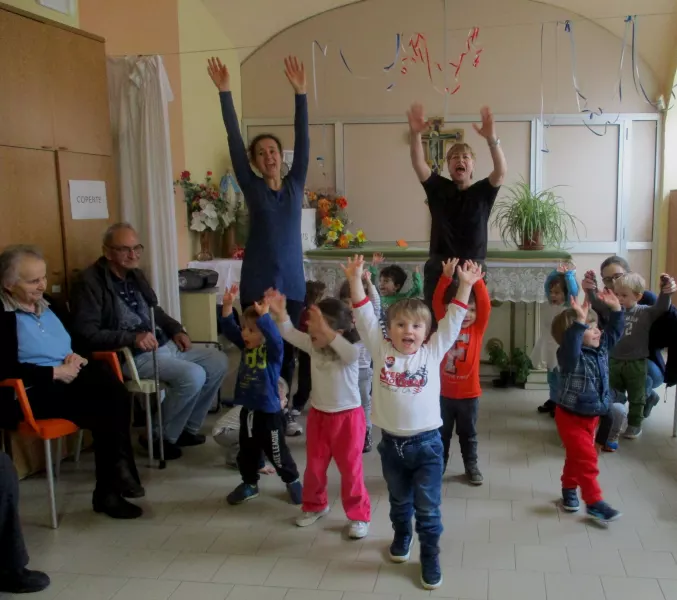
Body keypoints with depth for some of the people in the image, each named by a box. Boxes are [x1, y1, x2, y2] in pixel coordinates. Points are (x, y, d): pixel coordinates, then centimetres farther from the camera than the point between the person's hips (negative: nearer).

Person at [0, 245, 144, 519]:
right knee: (105, 413, -28)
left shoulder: (49, 305, 16)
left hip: (70, 377, 7)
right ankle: (121, 474, -6)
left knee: (119, 397, -23)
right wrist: (56, 372, -16)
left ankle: (108, 490, -15)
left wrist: (77, 357, 1)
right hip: (37, 391, -7)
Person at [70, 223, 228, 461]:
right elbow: (87, 334, -22)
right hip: (131, 356, -9)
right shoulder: (91, 282, -13)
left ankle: (188, 428, 13)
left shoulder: (135, 275, 14)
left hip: (165, 345, 9)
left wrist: (176, 330, 8)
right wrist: (133, 338, -30)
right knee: (193, 375, -28)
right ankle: (161, 437, -5)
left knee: (218, 361, 2)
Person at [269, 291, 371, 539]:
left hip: (347, 417, -5)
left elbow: (350, 353, -44)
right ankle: (314, 505, 40)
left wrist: (325, 331, -55)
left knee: (351, 469, 6)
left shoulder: (350, 351, -21)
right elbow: (290, 334, -11)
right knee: (314, 466, 18)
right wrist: (279, 312, -30)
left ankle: (359, 515, 22)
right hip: (318, 415, 6)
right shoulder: (313, 345, -4)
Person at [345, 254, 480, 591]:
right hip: (391, 443, 2)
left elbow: (452, 321, -6)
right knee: (399, 502, 23)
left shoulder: (433, 352, -2)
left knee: (428, 509, 7)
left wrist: (465, 285, -13)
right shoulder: (381, 351, -3)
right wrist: (355, 280, -15)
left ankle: (430, 558, 23)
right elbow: (364, 317, -7)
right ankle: (401, 537, 48)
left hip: (426, 443, -1)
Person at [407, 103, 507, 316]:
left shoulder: (482, 192, 4)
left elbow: (501, 171, -15)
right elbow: (418, 164, -8)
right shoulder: (438, 188, 6)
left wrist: (492, 139, -32)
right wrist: (415, 133, -27)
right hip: (439, 268, 1)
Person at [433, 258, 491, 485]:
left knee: (468, 434, 16)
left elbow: (486, 306, -18)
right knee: (441, 433, 14)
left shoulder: (478, 328, -4)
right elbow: (436, 302, -15)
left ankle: (471, 466, 32)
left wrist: (477, 281, -31)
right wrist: (446, 277, -30)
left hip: (469, 393, 0)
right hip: (444, 392, 0)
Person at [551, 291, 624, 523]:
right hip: (571, 417, -8)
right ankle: (595, 503, 3)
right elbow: (570, 345, -48)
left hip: (591, 416, 8)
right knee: (586, 459, -7)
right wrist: (579, 322, -58)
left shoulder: (601, 349, -1)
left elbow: (614, 331, 10)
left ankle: (569, 489, 39)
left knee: (577, 456, 21)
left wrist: (615, 308, -2)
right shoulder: (571, 356, -26)